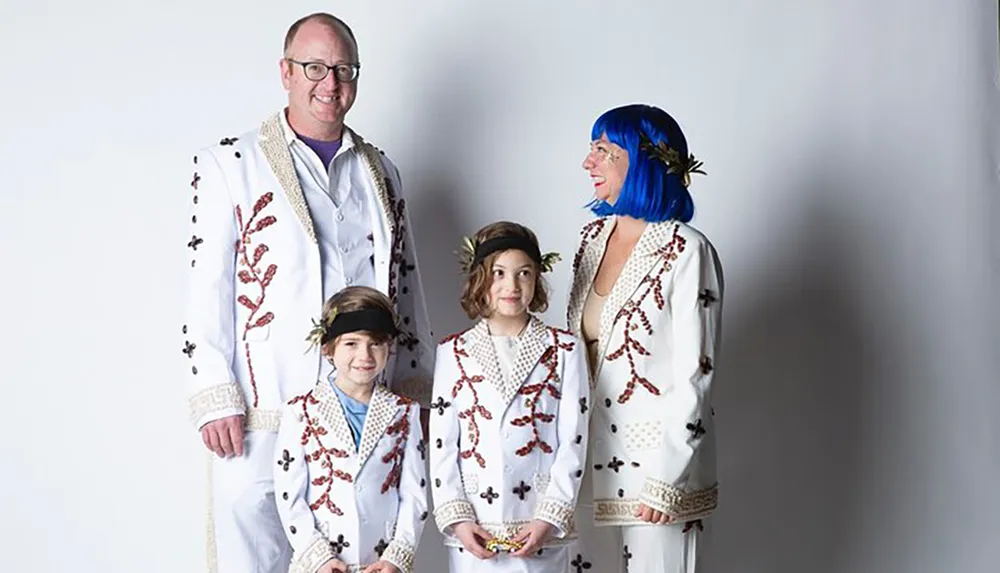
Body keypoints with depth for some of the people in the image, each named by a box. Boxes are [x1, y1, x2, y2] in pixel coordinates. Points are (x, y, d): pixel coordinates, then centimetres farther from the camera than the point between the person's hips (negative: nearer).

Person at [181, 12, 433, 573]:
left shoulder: (380, 173, 17)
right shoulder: (230, 163, 4)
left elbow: (406, 283, 19)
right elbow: (206, 286, -1)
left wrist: (416, 391, 14)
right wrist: (215, 397, -8)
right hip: (261, 419, -3)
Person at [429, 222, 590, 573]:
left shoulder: (564, 351, 3)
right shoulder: (453, 353, 6)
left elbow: (573, 441, -1)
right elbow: (441, 444, 4)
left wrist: (550, 518, -8)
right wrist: (456, 518, -6)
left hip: (539, 530, -1)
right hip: (472, 530, 1)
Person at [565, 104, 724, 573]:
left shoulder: (685, 251, -14)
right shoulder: (593, 236, 7)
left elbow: (694, 377, -14)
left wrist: (664, 480, -15)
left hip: (655, 459, -6)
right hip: (591, 453, 7)